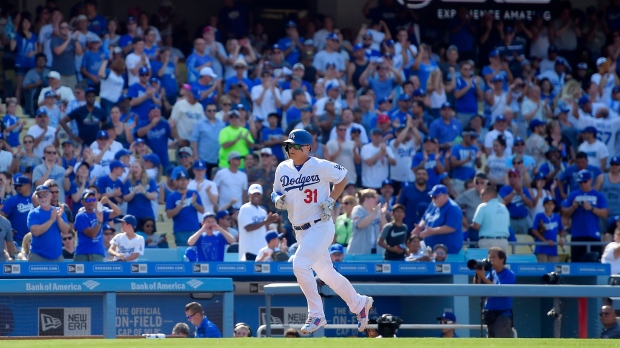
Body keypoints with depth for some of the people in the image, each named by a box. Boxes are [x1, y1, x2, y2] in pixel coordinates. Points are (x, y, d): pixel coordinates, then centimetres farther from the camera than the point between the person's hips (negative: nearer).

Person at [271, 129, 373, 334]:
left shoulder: (320, 166, -10)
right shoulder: (283, 169, 5)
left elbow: (342, 177, 3)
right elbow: (276, 193, 15)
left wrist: (331, 201, -8)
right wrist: (278, 200, -9)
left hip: (320, 226, -7)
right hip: (300, 231, 7)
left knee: (300, 264, -23)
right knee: (326, 273, 15)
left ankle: (316, 315, -14)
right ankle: (359, 303, 36)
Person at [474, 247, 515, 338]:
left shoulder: (509, 275, -7)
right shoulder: (491, 274, 13)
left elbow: (499, 290, -18)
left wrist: (483, 277, -19)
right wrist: (478, 275, -6)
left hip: (503, 315, -8)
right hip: (490, 315, 8)